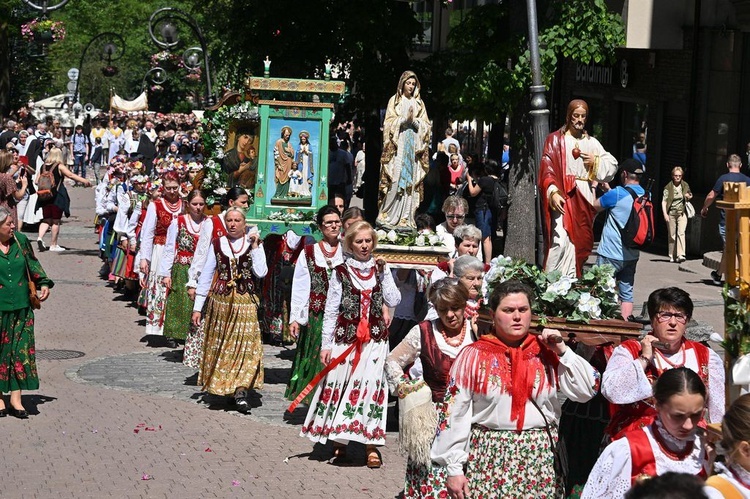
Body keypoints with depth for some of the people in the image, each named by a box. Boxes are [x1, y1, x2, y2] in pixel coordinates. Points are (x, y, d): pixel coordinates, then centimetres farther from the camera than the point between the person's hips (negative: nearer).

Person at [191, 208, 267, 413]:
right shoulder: (217, 244, 6)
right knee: (219, 346, 7)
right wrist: (197, 307, 4)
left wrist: (255, 246, -10)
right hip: (220, 301, 1)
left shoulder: (254, 244, 4)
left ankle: (241, 391, -14)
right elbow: (206, 276, 6)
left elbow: (261, 273, -10)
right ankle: (220, 386, 19)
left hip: (245, 302, -1)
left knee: (246, 344, -10)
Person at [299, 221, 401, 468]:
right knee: (340, 385, 1)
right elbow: (331, 311, 1)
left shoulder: (381, 269, 6)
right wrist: (326, 344, -2)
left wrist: (383, 272, -8)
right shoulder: (341, 272, 0)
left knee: (371, 386, -5)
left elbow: (393, 301, -3)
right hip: (345, 336, -1)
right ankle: (339, 440, 16)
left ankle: (370, 443, -3)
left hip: (375, 338, 1)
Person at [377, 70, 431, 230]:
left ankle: (406, 218, -3)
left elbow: (426, 125, 10)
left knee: (410, 179, -2)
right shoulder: (394, 101, 7)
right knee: (395, 179, -11)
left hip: (414, 144, 3)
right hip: (397, 144, -3)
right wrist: (405, 118, -14)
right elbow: (389, 123, -1)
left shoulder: (419, 103, 15)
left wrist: (414, 121, -8)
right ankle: (387, 215, -9)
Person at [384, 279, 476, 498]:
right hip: (435, 421, -1)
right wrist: (407, 392, 3)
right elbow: (392, 362, 9)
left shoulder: (478, 331, 2)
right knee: (433, 480, -2)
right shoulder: (423, 332, 0)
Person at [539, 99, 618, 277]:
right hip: (563, 197, -5)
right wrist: (553, 192, -22)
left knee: (580, 242, 5)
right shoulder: (555, 139, 2)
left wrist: (595, 161, -4)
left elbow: (612, 165, 15)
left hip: (584, 200, 5)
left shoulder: (591, 142, 14)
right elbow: (547, 169, -7)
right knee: (560, 242, -17)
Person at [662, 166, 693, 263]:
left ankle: (681, 255, -22)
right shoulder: (668, 187, -3)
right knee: (672, 235, 5)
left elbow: (689, 195, 24)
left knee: (681, 233, -15)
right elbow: (664, 201, -5)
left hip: (682, 213, 1)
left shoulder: (685, 185, 7)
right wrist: (665, 214, -15)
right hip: (671, 213, -1)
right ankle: (672, 256, 16)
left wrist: (689, 196, -1)